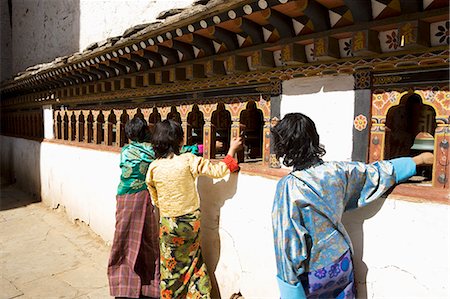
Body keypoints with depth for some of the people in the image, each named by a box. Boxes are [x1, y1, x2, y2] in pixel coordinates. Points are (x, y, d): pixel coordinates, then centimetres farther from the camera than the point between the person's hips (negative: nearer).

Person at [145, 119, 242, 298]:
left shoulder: (154, 167, -8)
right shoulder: (188, 160, -16)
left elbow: (155, 200, 3)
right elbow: (218, 171, -12)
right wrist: (232, 150, -1)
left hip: (168, 224, 1)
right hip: (191, 221, -1)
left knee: (170, 266, 18)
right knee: (193, 262, 19)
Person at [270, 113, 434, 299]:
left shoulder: (288, 187, -24)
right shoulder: (336, 171, -10)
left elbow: (288, 240, -20)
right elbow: (378, 171, 5)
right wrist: (419, 159, 21)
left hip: (311, 273, -5)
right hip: (341, 264, 5)